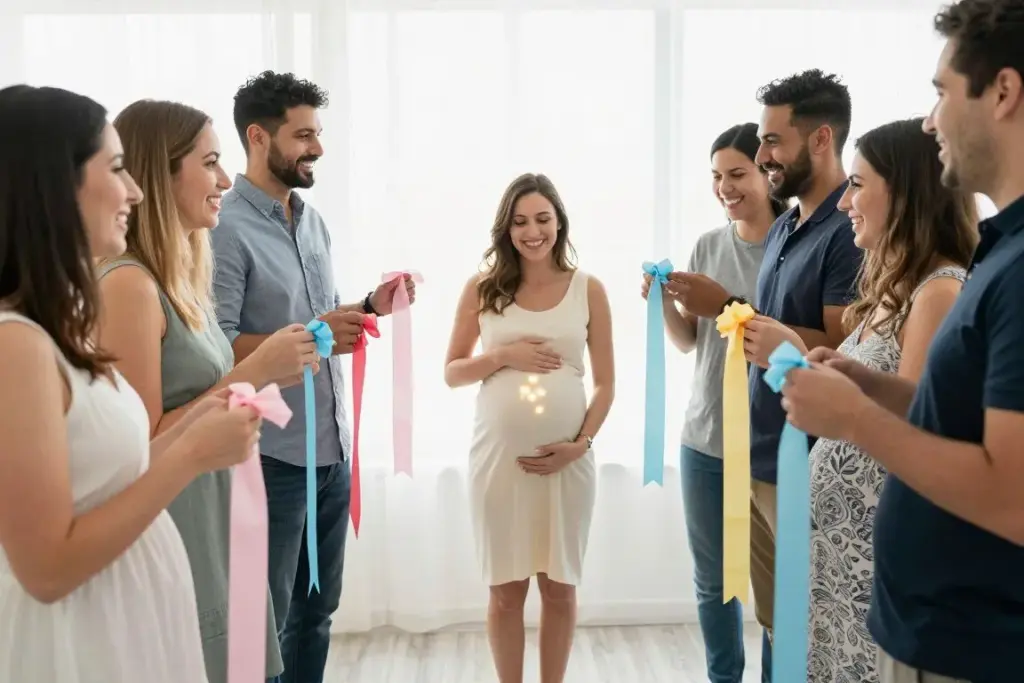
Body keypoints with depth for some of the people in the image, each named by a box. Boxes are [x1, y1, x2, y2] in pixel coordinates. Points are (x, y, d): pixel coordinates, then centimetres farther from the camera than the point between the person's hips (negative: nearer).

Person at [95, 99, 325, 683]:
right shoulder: (128, 284, -19)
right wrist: (253, 372, -21)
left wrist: (268, 376, 0)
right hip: (172, 544, -9)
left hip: (215, 529, 9)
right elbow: (144, 447, -21)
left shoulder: (180, 280, 7)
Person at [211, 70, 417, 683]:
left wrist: (372, 306, 3)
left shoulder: (313, 221, 11)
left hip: (333, 448, 8)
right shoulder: (227, 227, -15)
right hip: (273, 455, -8)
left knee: (318, 610, 20)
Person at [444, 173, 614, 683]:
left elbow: (605, 383, 3)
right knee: (505, 589, 9)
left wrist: (581, 442, -10)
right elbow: (451, 372, 5)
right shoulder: (482, 289, 2)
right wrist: (501, 357, -11)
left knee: (560, 586, 11)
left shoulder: (588, 289, 2)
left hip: (568, 458, 0)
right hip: (499, 455, 0)